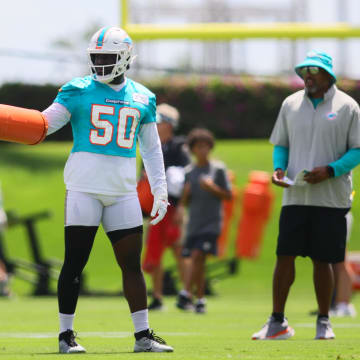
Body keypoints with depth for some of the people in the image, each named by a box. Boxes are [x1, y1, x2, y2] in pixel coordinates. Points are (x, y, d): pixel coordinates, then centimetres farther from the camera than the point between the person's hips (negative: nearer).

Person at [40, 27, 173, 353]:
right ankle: (66, 335, 4)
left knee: (132, 263, 2)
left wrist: (160, 190, 12)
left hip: (123, 191, 3)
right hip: (84, 187, -3)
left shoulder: (142, 99, 11)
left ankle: (143, 335, 8)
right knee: (74, 262, -2)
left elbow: (152, 149, 17)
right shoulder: (78, 92, 2)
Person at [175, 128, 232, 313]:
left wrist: (213, 188, -14)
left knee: (198, 255, -18)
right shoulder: (189, 171, 12)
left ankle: (186, 293, -23)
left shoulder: (218, 169, 1)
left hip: (211, 222, -4)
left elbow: (228, 195, 2)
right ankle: (200, 299, 14)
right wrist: (181, 206, -6)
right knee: (197, 262, 6)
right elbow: (185, 200, 16)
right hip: (193, 222, 4)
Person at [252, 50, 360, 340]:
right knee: (284, 256, -2)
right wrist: (278, 168, -2)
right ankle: (277, 322, 5)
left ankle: (324, 322, 14)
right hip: (295, 196, 3)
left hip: (331, 197, -3)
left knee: (323, 260, 1)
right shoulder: (291, 104, 11)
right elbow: (281, 144, 18)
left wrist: (330, 170, -17)